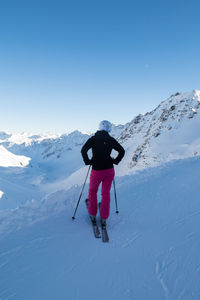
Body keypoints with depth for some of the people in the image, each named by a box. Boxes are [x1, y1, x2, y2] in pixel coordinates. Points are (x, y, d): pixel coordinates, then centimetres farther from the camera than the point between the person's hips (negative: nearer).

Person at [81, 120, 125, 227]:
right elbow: (122, 151, 4)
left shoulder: (93, 139, -6)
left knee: (92, 192, 20)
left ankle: (93, 215, 26)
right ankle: (104, 219, 19)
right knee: (106, 193, 14)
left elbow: (83, 150, -16)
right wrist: (115, 161, 12)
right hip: (109, 171, 2)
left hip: (96, 171, -2)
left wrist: (88, 161, -3)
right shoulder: (111, 140, 0)